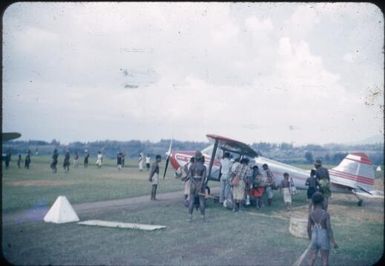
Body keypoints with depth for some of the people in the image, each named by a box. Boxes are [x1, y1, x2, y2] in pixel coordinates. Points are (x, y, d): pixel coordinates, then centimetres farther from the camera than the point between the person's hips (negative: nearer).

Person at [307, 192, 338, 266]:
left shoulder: (311, 214, -6)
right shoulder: (326, 214, -15)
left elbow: (308, 229, 0)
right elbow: (329, 229, -15)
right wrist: (333, 242, -7)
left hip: (314, 239, 3)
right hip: (324, 239, -3)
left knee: (312, 258, 14)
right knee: (325, 260, 10)